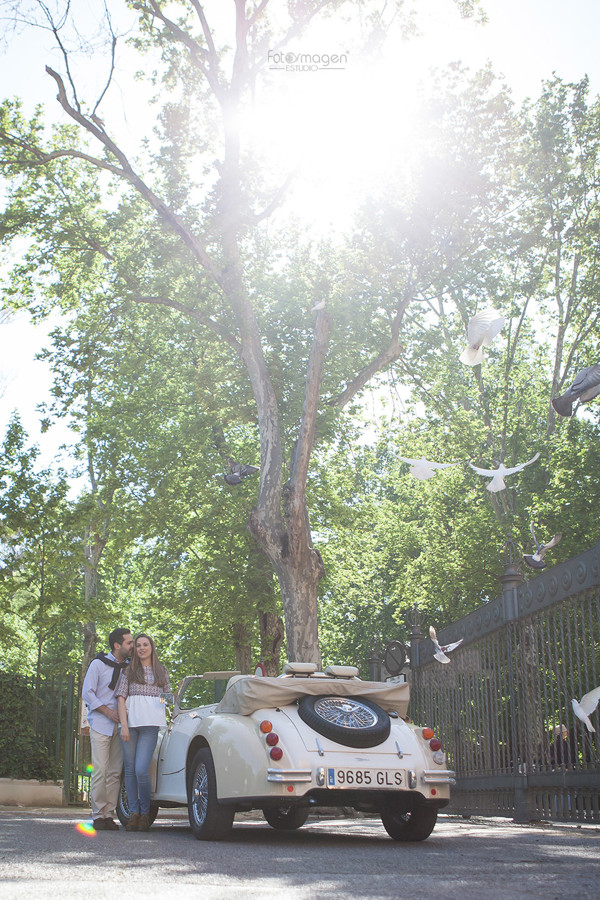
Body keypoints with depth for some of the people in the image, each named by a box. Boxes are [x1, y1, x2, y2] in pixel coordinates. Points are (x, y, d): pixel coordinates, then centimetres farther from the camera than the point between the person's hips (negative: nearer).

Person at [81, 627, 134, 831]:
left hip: (119, 726, 4)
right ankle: (98, 815, -2)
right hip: (100, 724, -4)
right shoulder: (99, 664, 1)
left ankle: (109, 814, 6)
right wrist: (107, 711, -10)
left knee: (115, 772, 1)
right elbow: (87, 693, -1)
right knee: (100, 770, -8)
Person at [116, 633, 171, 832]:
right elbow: (121, 698, 4)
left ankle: (145, 813, 2)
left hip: (151, 724, -1)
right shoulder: (128, 671, 12)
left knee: (141, 769, -12)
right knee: (129, 770, 2)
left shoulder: (162, 671, 17)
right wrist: (124, 725, -7)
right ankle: (134, 814, 12)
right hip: (130, 722, 1)